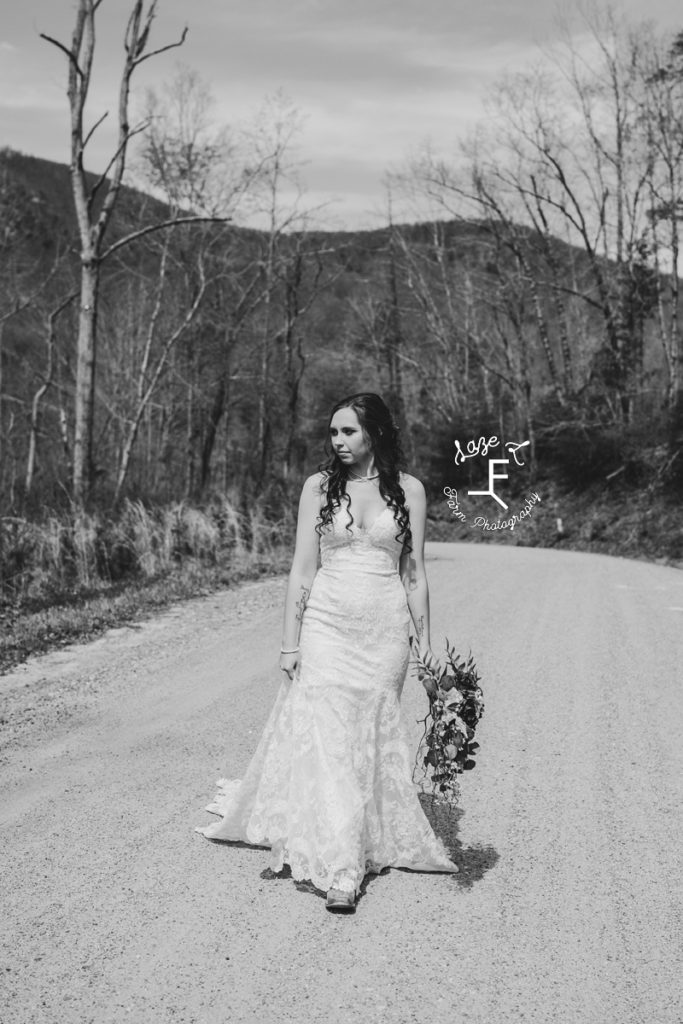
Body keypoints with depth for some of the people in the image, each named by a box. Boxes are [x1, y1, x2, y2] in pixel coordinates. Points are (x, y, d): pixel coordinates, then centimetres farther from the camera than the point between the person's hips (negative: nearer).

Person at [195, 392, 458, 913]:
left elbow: (414, 572, 6)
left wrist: (425, 640, 4)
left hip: (385, 628, 0)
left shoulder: (408, 489, 3)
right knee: (326, 738, -6)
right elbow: (302, 568, 3)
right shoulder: (319, 486, 3)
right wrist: (290, 642, -1)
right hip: (326, 623, 0)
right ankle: (339, 869, -2)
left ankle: (370, 843, 26)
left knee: (373, 736, 7)